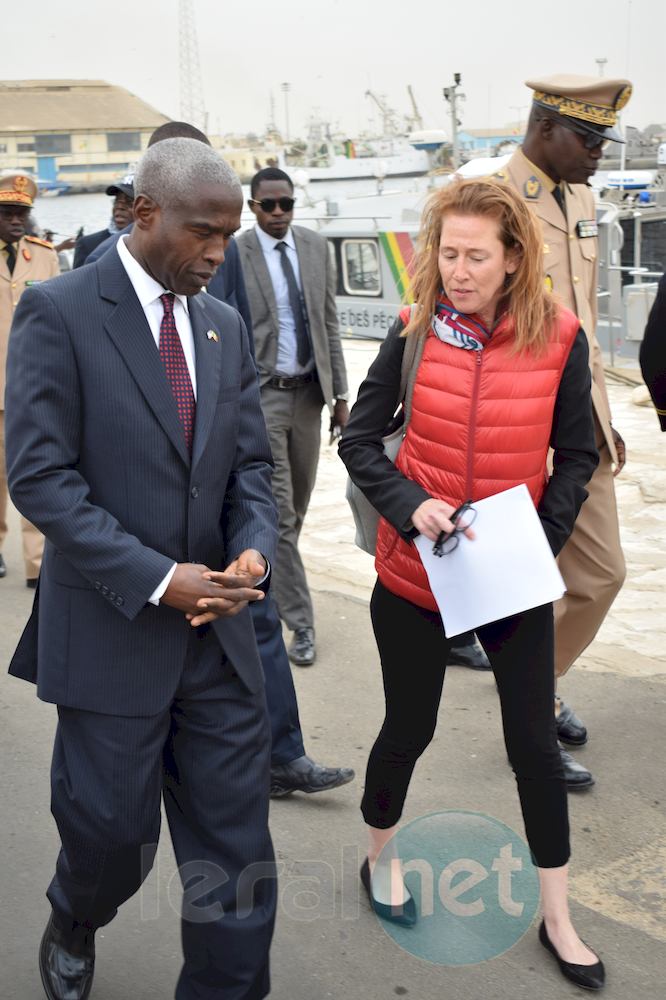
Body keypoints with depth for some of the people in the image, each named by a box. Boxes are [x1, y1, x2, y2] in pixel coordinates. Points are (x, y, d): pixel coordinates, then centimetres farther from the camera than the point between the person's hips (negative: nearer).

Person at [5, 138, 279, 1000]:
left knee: (235, 834, 7)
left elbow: (251, 462, 11)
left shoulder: (224, 326, 9)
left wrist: (254, 548, -10)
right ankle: (72, 928, 46)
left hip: (216, 626, 5)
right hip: (111, 628, -4)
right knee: (113, 832, 11)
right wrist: (158, 579, -20)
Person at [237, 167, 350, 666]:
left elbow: (329, 323, 8)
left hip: (308, 392, 5)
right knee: (278, 511, -3)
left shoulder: (316, 246, 5)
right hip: (259, 395, -5)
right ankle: (300, 621, 5)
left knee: (297, 508, 15)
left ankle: (266, 576, 38)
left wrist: (340, 394, 5)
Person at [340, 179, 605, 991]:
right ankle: (380, 861, 42)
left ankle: (556, 919, 28)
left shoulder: (558, 339, -8)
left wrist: (540, 540, -13)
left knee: (535, 743, 8)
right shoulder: (415, 332, -7)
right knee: (408, 729, 14)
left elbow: (577, 456, -1)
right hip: (413, 573, 0)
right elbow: (359, 440, -3)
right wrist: (409, 507, -19)